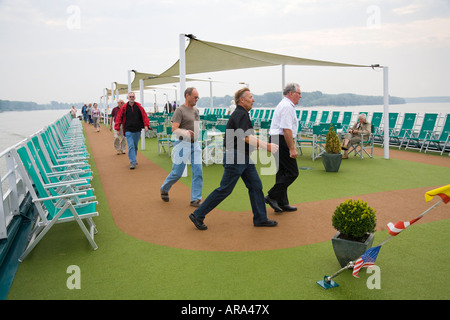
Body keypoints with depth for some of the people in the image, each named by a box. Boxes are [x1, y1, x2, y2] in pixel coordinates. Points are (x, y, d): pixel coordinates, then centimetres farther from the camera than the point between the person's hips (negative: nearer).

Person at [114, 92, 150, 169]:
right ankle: (133, 162, -12)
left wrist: (146, 125, -9)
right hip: (128, 130, -3)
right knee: (131, 146, -12)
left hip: (137, 130, 3)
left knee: (135, 146, 15)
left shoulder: (139, 107, 2)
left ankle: (133, 160, 32)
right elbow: (119, 118, 1)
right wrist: (117, 129, -2)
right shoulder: (124, 107, -2)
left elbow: (144, 116, 3)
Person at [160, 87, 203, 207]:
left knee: (198, 172, -2)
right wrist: (186, 132, -35)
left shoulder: (196, 110, 13)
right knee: (177, 172, 2)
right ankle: (164, 189, 30)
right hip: (183, 144, -7)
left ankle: (195, 199, 6)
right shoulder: (180, 110, -11)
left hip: (195, 144, 7)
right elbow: (174, 129, -20)